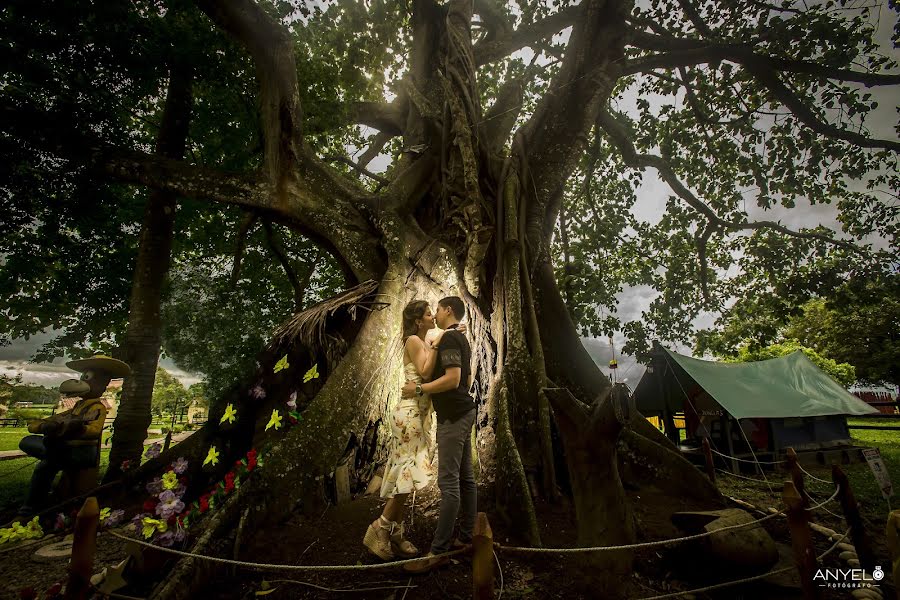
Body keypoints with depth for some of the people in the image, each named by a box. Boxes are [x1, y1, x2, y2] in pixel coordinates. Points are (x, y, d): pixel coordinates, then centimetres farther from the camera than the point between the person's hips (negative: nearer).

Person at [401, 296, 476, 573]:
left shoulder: (449, 337, -14)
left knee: (448, 482, -8)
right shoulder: (461, 339, 17)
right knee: (465, 477, 13)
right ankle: (466, 537, 22)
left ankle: (438, 551, -3)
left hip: (453, 417, -10)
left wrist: (419, 389, -17)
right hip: (462, 412, 11)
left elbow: (453, 379, -23)